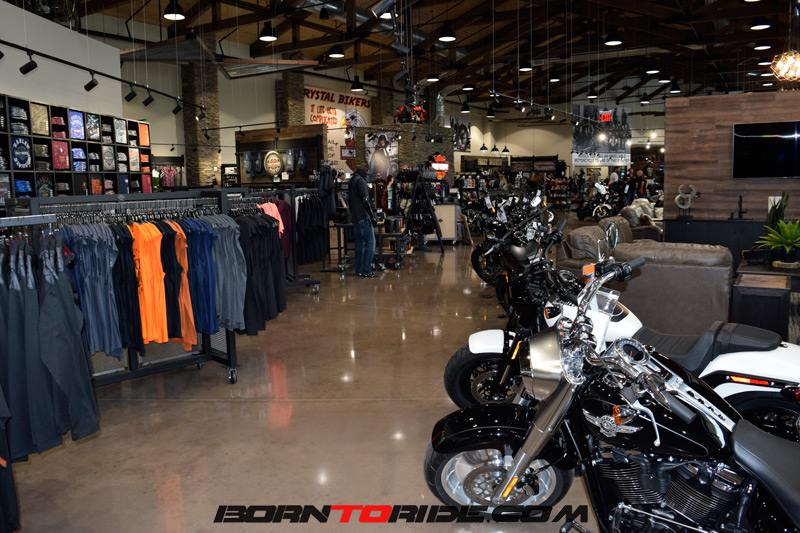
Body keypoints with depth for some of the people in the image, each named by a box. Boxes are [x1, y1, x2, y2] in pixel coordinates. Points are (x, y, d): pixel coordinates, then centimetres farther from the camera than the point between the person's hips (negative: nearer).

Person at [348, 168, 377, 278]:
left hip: (355, 218, 9)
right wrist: (372, 215, -16)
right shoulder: (361, 181, -8)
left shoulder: (351, 182, 20)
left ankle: (359, 270, 12)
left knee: (359, 243, 11)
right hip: (363, 217, -9)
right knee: (370, 242, -7)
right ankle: (366, 271, -9)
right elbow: (365, 200, -17)